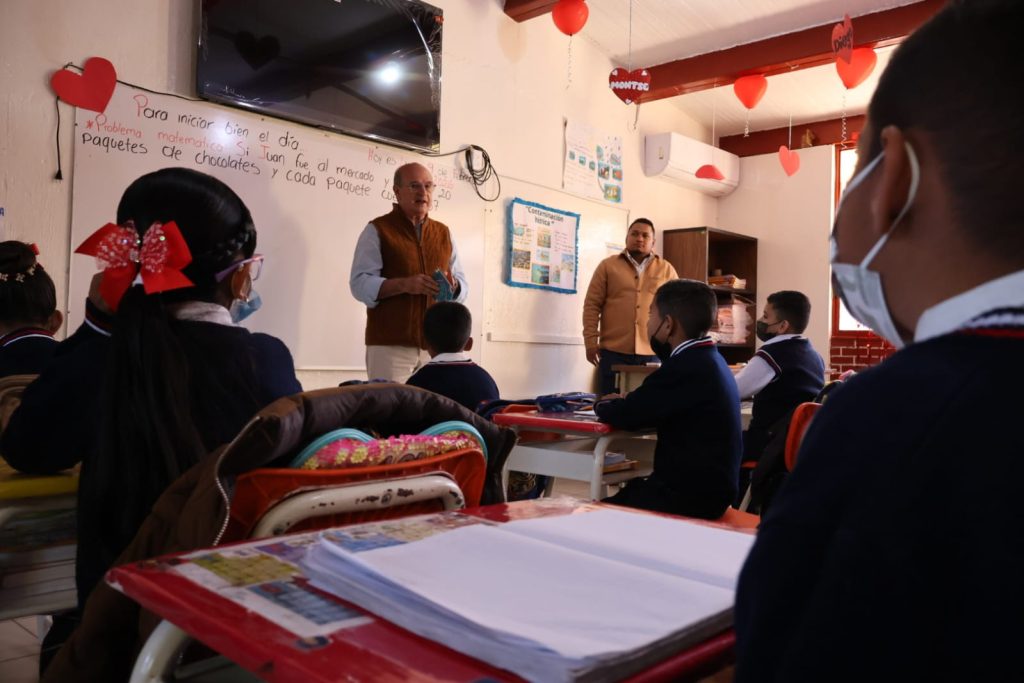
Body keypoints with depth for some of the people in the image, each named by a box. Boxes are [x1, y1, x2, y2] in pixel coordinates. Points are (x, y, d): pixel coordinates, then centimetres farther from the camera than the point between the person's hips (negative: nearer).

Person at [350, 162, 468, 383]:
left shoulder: (443, 233, 15)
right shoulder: (377, 230, 1)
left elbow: (463, 285, 14)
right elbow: (360, 284, -8)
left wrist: (453, 286, -10)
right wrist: (403, 284, -22)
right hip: (389, 345, -4)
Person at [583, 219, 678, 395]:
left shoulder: (666, 269, 11)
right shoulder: (607, 265, 7)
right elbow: (592, 305, 4)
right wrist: (591, 341, -4)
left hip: (654, 353, 1)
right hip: (614, 351, -1)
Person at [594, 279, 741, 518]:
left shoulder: (689, 366, -21)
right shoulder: (707, 358, 10)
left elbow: (626, 416, -17)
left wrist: (601, 405, 1)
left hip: (691, 497, -9)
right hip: (705, 489, 9)